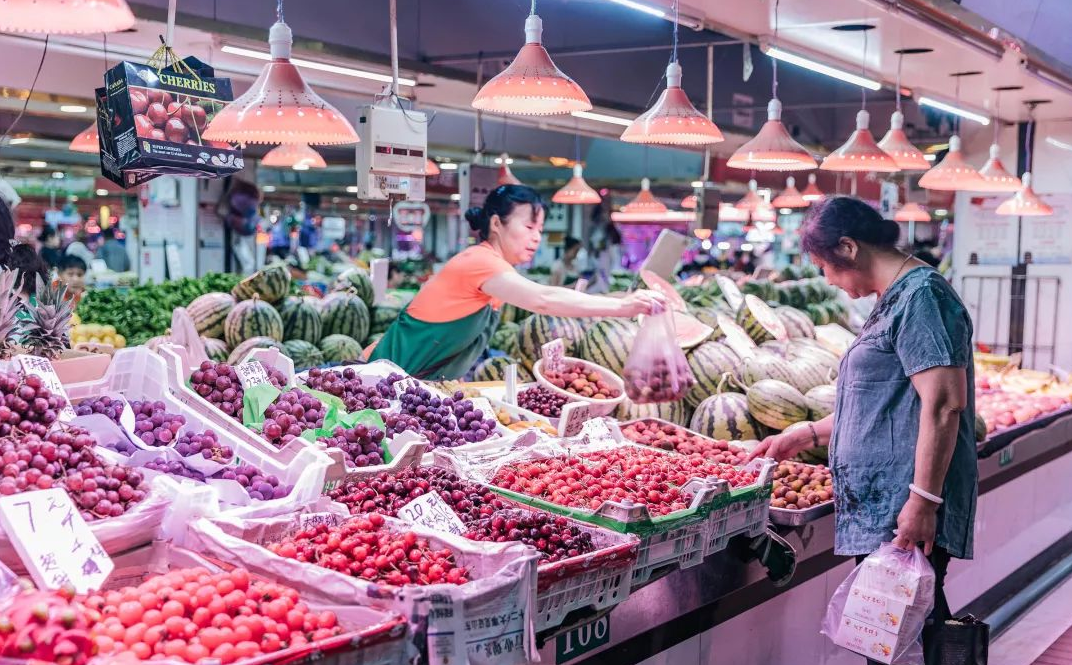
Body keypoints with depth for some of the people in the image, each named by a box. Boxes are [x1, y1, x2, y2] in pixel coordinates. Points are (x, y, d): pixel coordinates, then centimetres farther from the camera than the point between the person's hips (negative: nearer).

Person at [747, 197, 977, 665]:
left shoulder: (921, 296, -12)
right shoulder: (896, 299, 19)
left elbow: (944, 403, -20)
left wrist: (923, 501, -23)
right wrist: (806, 436, 27)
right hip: (879, 511, 10)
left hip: (906, 516, -10)